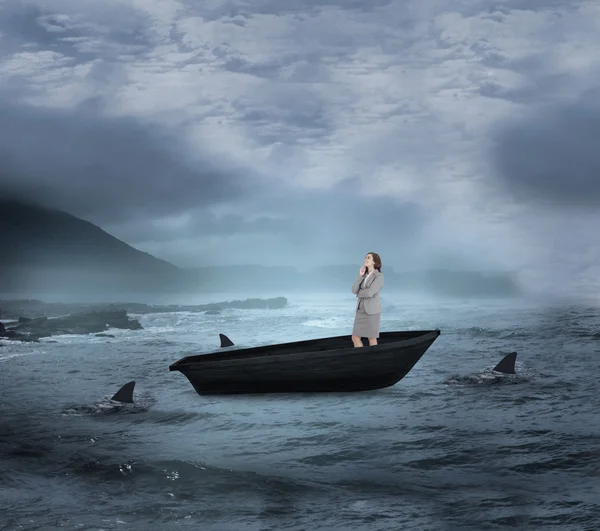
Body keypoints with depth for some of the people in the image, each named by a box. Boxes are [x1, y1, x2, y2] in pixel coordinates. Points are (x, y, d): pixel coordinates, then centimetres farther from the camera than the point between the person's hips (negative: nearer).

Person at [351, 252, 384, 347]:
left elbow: (369, 293, -21)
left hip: (372, 311, -7)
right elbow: (354, 290, 0)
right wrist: (360, 275, -9)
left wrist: (359, 293, -1)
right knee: (355, 338, 4)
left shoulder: (379, 276, -11)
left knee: (371, 339, 0)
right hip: (361, 310, 7)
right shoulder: (364, 276, 13)